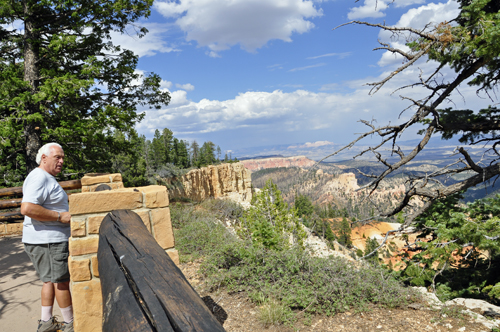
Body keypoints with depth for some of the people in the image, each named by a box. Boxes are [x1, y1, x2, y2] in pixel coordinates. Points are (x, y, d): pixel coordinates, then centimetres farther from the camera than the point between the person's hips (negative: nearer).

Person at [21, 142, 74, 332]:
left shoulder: (47, 178, 17)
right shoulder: (39, 177, -18)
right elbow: (27, 208, -30)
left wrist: (65, 214, 17)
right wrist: (60, 216, -24)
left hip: (51, 240, 11)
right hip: (47, 241, -11)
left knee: (50, 280, 17)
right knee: (61, 281, 1)